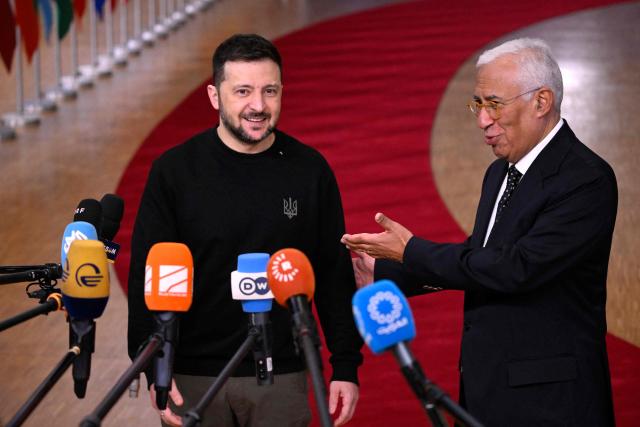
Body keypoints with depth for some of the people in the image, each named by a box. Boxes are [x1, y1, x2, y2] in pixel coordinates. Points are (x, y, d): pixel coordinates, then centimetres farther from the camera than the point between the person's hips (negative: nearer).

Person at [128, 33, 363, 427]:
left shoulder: (310, 170, 2)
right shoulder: (174, 170, -2)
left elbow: (335, 275, 6)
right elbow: (147, 276, -3)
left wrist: (346, 366, 2)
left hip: (282, 380, 1)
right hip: (194, 379, -1)